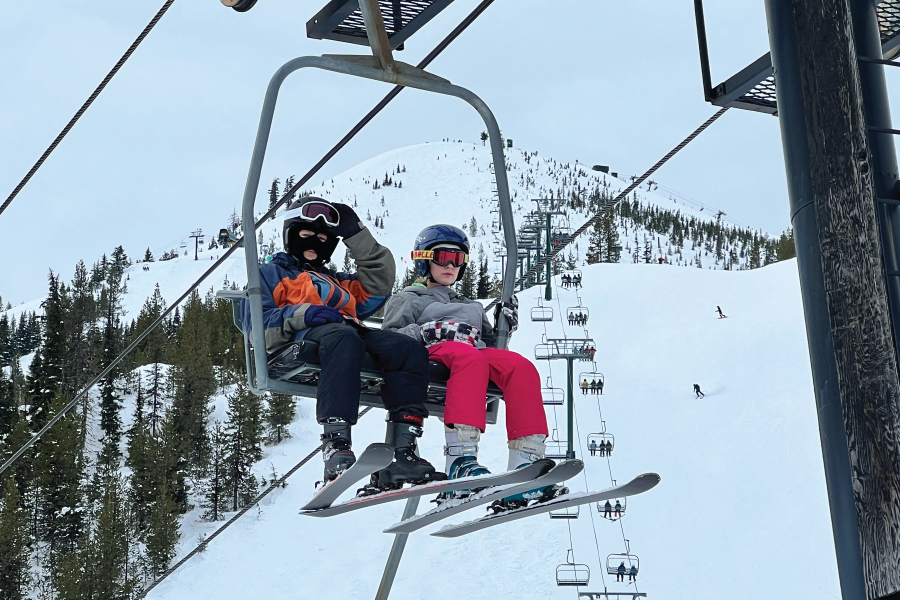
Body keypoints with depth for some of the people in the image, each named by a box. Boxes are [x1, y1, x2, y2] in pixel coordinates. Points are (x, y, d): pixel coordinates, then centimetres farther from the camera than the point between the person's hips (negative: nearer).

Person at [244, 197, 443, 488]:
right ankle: (336, 448, -57)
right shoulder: (269, 274, 26)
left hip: (353, 333, 6)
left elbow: (378, 284, 34)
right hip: (297, 342, -6)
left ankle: (400, 454, -37)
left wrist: (356, 235, 31)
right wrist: (300, 314, -11)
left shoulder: (336, 282, 44)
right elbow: (256, 325, 9)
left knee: (410, 350, -23)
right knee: (342, 338, -42)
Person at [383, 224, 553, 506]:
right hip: (432, 355, -5)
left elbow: (490, 344, 32)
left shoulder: (471, 306, 41)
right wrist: (424, 332, -11)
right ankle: (460, 459, -58)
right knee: (469, 356, -42)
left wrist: (505, 327, 14)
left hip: (477, 355, 5)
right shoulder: (409, 300, 25)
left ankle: (524, 461, -44)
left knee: (520, 366, -29)